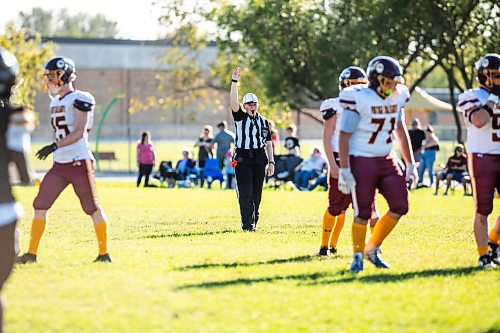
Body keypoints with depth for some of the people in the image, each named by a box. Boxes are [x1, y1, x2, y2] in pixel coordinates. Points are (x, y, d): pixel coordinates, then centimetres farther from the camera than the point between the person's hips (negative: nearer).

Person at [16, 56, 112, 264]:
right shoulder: (56, 102, 16)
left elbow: (79, 133, -17)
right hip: (59, 165, 8)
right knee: (40, 206, 4)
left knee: (92, 208, -2)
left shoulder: (79, 99, -10)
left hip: (79, 163, -8)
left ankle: (104, 254, 6)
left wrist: (54, 147, -24)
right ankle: (31, 253, 8)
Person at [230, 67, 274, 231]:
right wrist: (234, 81, -19)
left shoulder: (264, 122, 13)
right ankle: (247, 223, -10)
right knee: (245, 193, -9)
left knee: (256, 194, 7)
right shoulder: (240, 117, 5)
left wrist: (271, 162, 7)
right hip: (243, 159, -3)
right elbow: (233, 101, -10)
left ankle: (253, 220, 17)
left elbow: (268, 143, 14)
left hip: (259, 159, 3)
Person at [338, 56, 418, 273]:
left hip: (386, 160, 7)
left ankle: (372, 249, 14)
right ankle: (357, 256, 14)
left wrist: (410, 164, 13)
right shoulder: (360, 99, -16)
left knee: (400, 206, 0)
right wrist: (344, 170, -20)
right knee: (362, 213, -4)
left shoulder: (396, 98, 4)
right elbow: (344, 136, -15)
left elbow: (401, 132, 15)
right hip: (361, 160, -7)